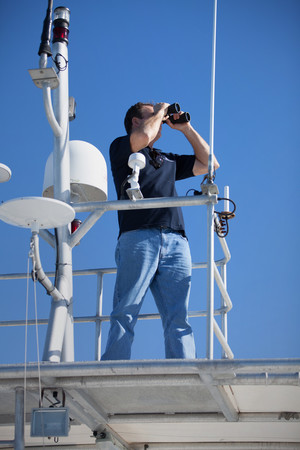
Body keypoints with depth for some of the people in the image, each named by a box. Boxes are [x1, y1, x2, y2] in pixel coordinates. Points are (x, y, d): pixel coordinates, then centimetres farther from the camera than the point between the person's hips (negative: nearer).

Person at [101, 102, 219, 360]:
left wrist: (185, 128, 32)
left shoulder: (168, 160, 35)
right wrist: (160, 111, 14)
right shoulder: (121, 148, 18)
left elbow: (208, 163, 36)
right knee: (125, 314, -13)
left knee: (178, 318, -8)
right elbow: (142, 136, -4)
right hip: (138, 238, -5)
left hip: (176, 242, 5)